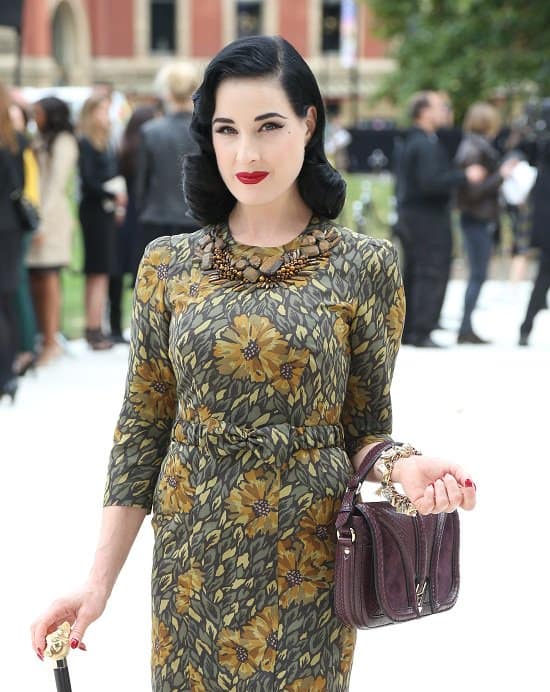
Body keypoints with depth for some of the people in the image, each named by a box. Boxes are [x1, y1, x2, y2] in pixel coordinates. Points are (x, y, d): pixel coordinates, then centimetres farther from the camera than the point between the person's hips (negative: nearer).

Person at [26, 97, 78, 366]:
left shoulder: (62, 142, -3)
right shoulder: (41, 141, 20)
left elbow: (56, 184, -9)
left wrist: (43, 222, -14)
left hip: (51, 216, -7)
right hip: (34, 215, 7)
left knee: (47, 279, -7)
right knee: (36, 282, 3)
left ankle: (51, 343, -5)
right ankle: (45, 339, 5)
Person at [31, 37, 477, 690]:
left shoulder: (364, 266, -4)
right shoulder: (168, 264, 0)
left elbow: (366, 426, 2)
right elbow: (142, 428, 3)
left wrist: (402, 468, -21)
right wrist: (98, 582, -2)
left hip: (308, 559, -1)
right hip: (192, 556, 2)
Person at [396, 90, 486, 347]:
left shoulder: (409, 141, 15)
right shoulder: (427, 145, -16)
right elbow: (431, 181, -26)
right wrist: (464, 175, -18)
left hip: (409, 216, 10)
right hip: (429, 218, -10)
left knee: (413, 273, 15)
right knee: (432, 273, -8)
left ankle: (405, 329, 19)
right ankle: (421, 332, -9)